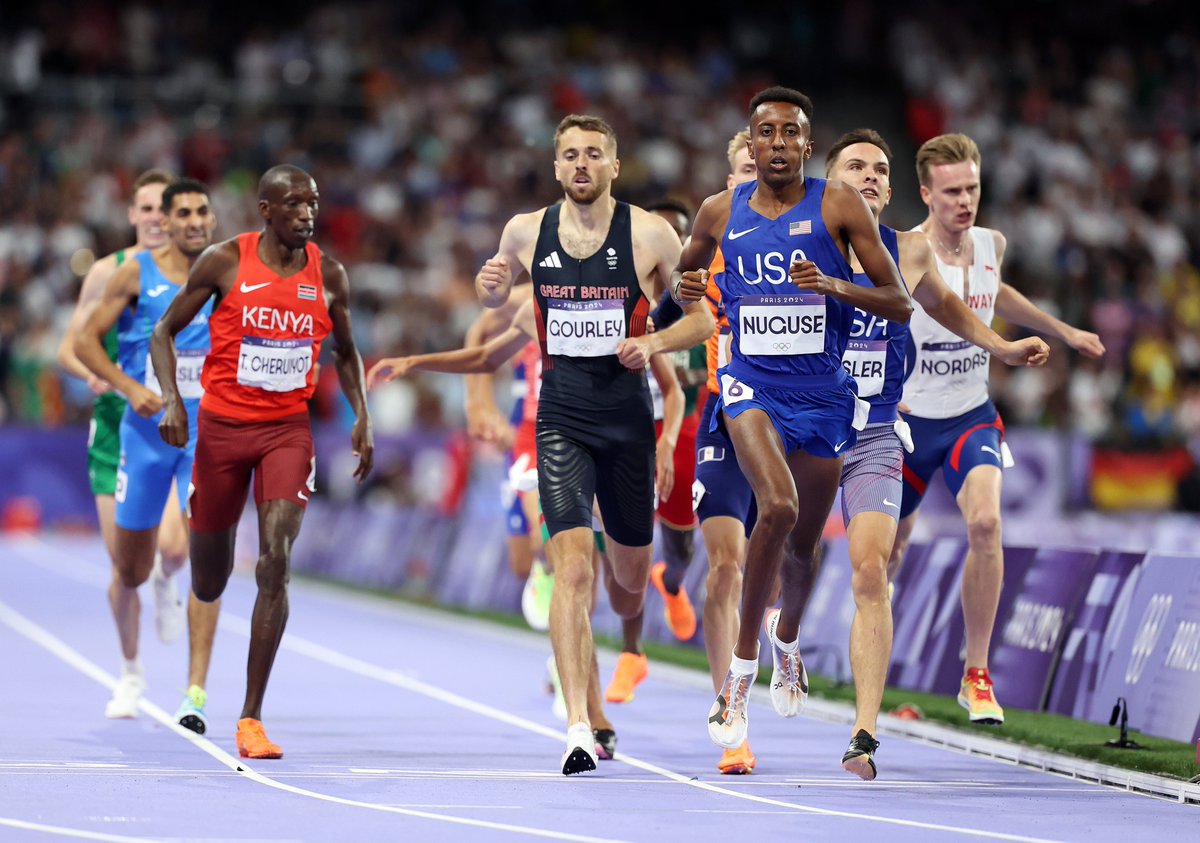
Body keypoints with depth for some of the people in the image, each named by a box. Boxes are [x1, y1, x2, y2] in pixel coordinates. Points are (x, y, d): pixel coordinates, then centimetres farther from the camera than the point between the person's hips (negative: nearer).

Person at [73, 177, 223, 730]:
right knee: (130, 570, 9)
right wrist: (129, 387, -14)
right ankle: (131, 671, 37)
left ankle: (196, 692, -17)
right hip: (145, 432, 0)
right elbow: (86, 341, -1)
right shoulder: (137, 274, -3)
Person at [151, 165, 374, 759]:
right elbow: (164, 331, 1)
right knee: (208, 587, 8)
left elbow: (345, 353, 17)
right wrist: (171, 399, -14)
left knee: (275, 564, -17)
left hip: (288, 430, 1)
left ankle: (251, 718, -13)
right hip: (221, 425, -1)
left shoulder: (328, 276, 1)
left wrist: (361, 417, 4)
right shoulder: (224, 263, -7)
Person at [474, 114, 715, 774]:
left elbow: (703, 317, 3)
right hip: (561, 417, -1)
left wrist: (652, 343, -15)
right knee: (571, 568, -17)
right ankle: (578, 725, -20)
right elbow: (493, 296, 21)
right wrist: (489, 285, -3)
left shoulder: (651, 235, -4)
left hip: (628, 415, 1)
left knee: (630, 574, 14)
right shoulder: (526, 231, 2)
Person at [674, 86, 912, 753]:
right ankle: (741, 671, -17)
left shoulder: (839, 205, -4)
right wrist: (690, 291, -2)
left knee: (803, 546, 13)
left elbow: (901, 304, -4)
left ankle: (788, 643, 48)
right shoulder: (720, 212, 2)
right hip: (752, 385, -1)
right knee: (778, 506, -28)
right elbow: (686, 275, 22)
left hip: (823, 392, 1)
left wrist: (834, 286, -21)